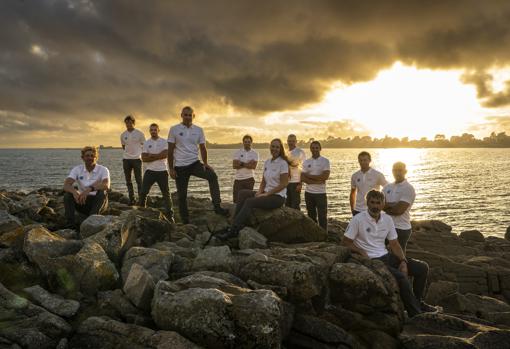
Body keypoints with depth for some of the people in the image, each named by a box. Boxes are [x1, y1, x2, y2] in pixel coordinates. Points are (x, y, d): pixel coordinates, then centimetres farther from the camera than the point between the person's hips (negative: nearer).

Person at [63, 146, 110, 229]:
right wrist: (74, 191, -40)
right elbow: (66, 185, -16)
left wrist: (89, 189, -45)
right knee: (68, 193, -22)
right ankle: (70, 224, -28)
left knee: (102, 192, -32)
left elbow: (106, 185, -29)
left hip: (98, 202, -2)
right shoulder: (77, 169, -1)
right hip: (82, 202, 2)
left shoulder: (103, 170, -9)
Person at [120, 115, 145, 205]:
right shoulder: (123, 135, 7)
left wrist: (140, 154, 3)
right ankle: (131, 199, 13)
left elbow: (144, 145, 5)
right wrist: (128, 152, 12)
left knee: (139, 180, -4)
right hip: (126, 159, 4)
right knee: (128, 181, 6)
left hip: (136, 159, -4)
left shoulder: (139, 134, -3)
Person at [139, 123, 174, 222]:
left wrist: (152, 155, -13)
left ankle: (169, 215, 12)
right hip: (150, 171, 1)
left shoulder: (164, 142, 1)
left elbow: (166, 154, -16)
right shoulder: (146, 143, 6)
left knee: (166, 193, 4)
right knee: (143, 192, -2)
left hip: (162, 171, -1)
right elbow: (144, 158, -6)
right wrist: (158, 157, -14)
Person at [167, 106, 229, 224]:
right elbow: (170, 150, -1)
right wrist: (171, 168, -5)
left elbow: (202, 148, 9)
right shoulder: (174, 129, -1)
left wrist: (205, 163, -6)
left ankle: (217, 206, -24)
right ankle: (185, 221, 16)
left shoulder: (198, 130, 6)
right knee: (182, 195, 3)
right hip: (180, 166, -1)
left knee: (212, 176, -24)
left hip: (195, 163, 1)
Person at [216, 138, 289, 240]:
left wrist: (266, 194, -15)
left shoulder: (283, 163, -9)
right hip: (267, 194, 7)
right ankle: (235, 224, -21)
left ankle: (233, 231, -29)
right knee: (242, 193, -13)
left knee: (249, 201, -26)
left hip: (278, 197, -7)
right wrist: (260, 192, -3)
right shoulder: (267, 162, 13)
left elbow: (284, 184, -14)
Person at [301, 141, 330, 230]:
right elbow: (303, 178, -3)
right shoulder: (306, 162, 6)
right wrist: (317, 181, -16)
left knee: (322, 216, -2)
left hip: (321, 193, -3)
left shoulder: (325, 161, -2)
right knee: (311, 216, 12)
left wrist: (309, 176, -10)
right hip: (309, 193, 3)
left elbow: (325, 176, -15)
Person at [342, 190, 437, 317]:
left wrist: (403, 261, -4)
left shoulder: (387, 219, 6)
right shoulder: (358, 219, -11)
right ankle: (415, 314, -15)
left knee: (422, 267, 1)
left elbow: (394, 244, 11)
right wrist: (362, 252, -20)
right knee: (400, 276, -29)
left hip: (387, 256, 7)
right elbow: (345, 242, -7)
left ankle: (417, 302, 19)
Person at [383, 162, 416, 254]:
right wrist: (392, 205, -13)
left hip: (401, 228, -6)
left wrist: (386, 206, -3)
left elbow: (399, 210, -17)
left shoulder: (408, 189, -7)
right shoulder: (387, 187, 11)